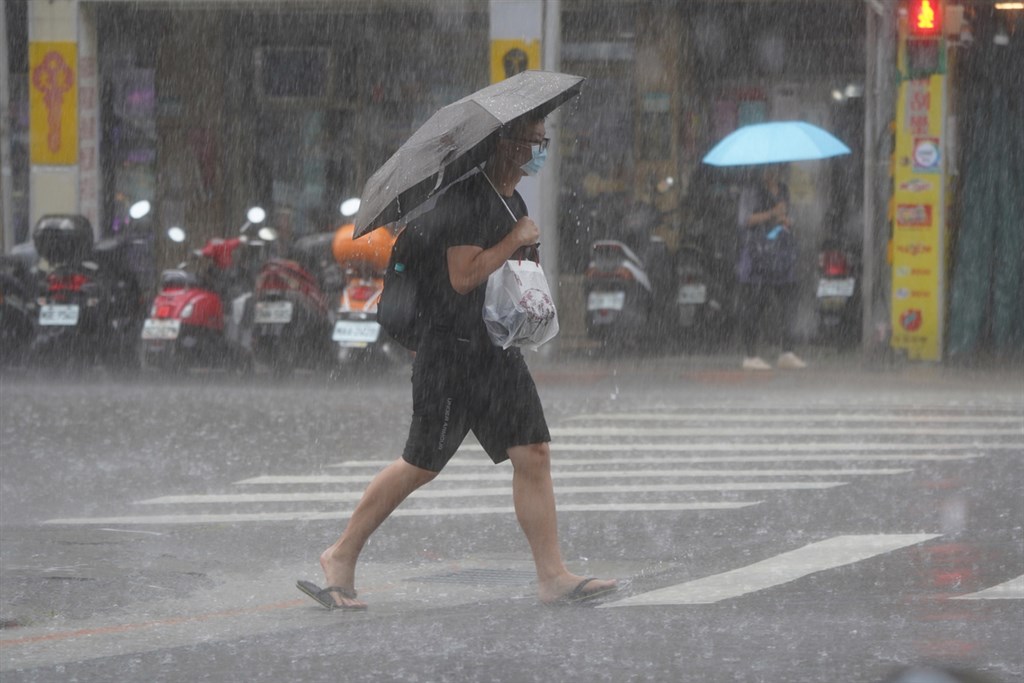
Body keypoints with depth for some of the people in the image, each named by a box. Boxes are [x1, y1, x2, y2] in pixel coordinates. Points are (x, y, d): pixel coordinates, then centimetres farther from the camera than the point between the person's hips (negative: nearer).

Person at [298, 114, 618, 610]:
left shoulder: (512, 201, 14)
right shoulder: (466, 197, -16)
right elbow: (464, 276, -24)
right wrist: (515, 240, -16)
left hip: (499, 348, 9)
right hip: (452, 350, -9)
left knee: (533, 454, -1)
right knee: (422, 465, -2)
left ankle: (552, 577, -1)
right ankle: (341, 556, 9)